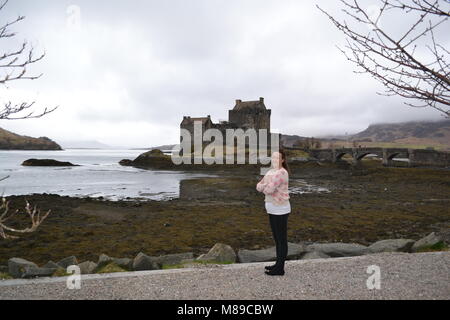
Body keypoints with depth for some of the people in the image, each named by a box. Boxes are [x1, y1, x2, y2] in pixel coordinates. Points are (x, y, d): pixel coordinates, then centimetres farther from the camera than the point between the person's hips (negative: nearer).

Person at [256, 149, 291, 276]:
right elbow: (258, 186, 7)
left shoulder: (281, 173, -18)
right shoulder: (271, 171, 11)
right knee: (277, 238, 18)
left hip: (280, 210, -9)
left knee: (281, 239, 1)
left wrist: (264, 187, -2)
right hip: (273, 210, 9)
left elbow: (269, 189, -23)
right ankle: (278, 264, 30)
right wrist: (267, 186, -13)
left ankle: (280, 269, 11)